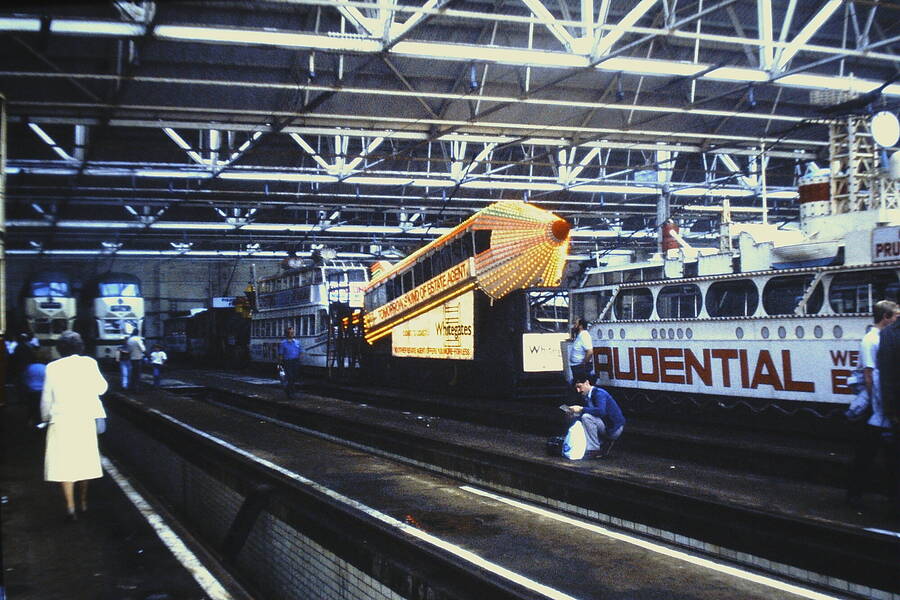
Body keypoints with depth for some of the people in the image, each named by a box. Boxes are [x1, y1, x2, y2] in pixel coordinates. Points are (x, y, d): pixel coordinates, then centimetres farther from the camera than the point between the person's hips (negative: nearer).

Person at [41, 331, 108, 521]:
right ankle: (83, 502, 25)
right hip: (85, 419, 2)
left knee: (64, 462, 2)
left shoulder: (53, 367, -5)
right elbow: (101, 388, 6)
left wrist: (46, 418, 16)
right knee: (84, 459, 15)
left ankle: (70, 506, -5)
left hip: (61, 420, -1)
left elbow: (46, 398, 1)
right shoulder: (89, 363, -4)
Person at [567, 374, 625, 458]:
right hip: (605, 427, 10)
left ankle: (594, 450, -19)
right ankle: (605, 444, 13)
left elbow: (601, 411, -34)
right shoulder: (588, 397, 10)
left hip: (614, 429, -10)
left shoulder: (599, 393, -17)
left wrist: (581, 409, -30)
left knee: (587, 417, -27)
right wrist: (574, 415, -9)